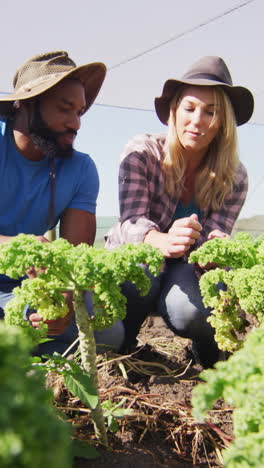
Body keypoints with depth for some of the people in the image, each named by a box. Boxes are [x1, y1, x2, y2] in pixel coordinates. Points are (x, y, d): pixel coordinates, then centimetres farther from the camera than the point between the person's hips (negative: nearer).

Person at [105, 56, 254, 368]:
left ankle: (212, 355, 3)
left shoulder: (235, 178, -7)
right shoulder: (141, 153, -15)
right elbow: (132, 222, -25)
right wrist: (162, 242, -49)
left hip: (185, 271, 1)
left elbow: (214, 237, -14)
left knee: (188, 310, -34)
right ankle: (119, 346, -8)